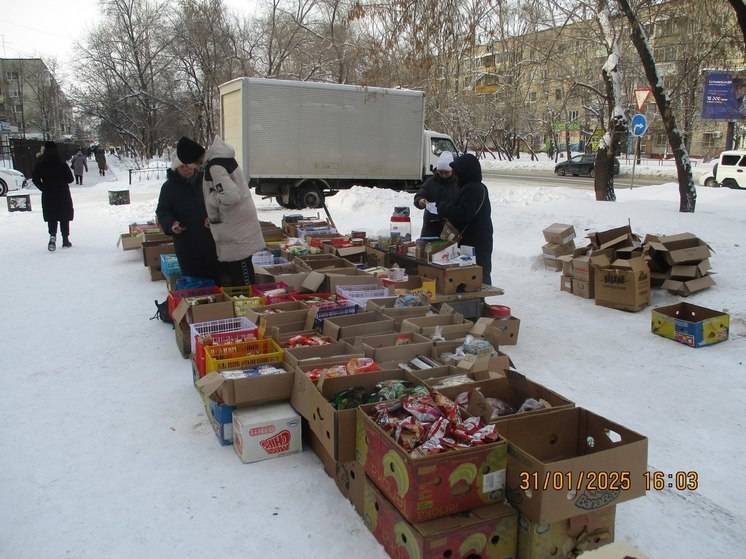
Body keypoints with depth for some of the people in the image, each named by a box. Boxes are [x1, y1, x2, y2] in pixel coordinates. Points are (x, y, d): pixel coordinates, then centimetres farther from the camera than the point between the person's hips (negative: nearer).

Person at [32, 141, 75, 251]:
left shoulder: (40, 164, -5)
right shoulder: (62, 164, -10)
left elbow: (35, 179, -6)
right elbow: (70, 179, -6)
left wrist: (44, 188, 3)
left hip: (48, 196, 1)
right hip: (63, 194, -1)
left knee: (51, 217, 9)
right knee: (64, 217, 11)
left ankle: (53, 235, -15)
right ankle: (65, 240, 15)